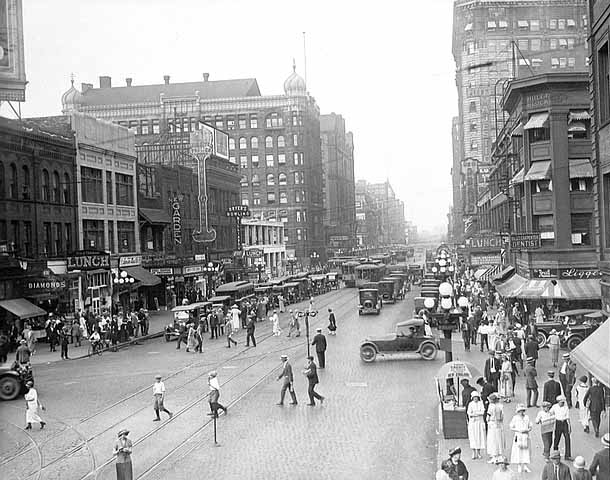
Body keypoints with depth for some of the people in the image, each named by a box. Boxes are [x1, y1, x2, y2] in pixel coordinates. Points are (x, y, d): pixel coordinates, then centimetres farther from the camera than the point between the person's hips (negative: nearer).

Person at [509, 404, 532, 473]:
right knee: (518, 451, -1)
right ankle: (519, 466, 10)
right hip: (518, 436, -2)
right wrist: (518, 430, -14)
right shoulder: (515, 418, -1)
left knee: (526, 451, 0)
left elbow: (530, 427, 10)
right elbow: (511, 428, -1)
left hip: (525, 436, 2)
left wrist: (527, 430, -10)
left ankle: (525, 466, 7)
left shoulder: (527, 417, 7)